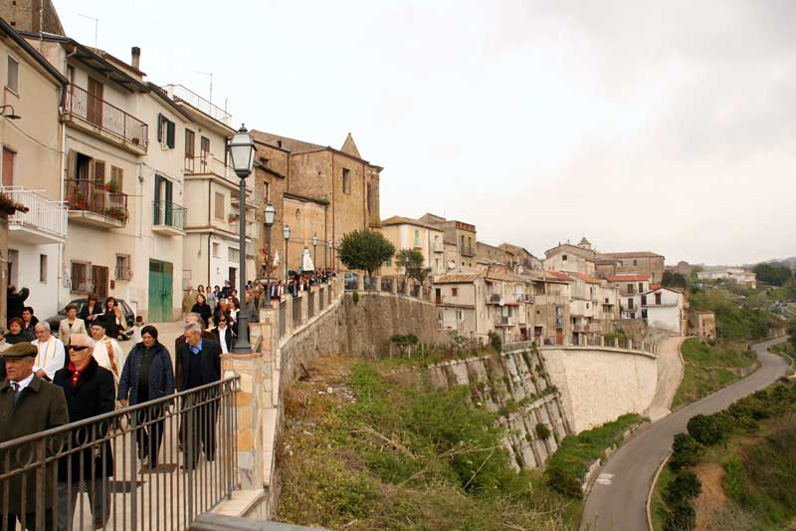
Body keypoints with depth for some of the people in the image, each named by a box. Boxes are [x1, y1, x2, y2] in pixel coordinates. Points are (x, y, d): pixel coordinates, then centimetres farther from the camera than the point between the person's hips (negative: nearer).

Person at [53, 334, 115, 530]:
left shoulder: (103, 375, -6)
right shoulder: (60, 375, 8)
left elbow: (106, 409, -11)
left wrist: (98, 437, -18)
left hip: (92, 441, -3)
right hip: (65, 441, 3)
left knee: (97, 484, 15)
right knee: (64, 488, 6)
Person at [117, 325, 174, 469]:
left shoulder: (162, 353, 1)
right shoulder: (135, 351, 7)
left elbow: (169, 376, -1)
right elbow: (126, 374, 8)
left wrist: (168, 397, -8)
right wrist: (123, 395, 2)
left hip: (155, 395, -2)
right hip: (137, 395, 2)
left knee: (154, 427, 5)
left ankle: (152, 458, 20)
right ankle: (143, 444, 36)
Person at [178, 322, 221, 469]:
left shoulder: (213, 347, -7)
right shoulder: (184, 349, 3)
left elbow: (220, 369, -3)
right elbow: (183, 372, 11)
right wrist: (182, 390, 5)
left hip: (210, 393, -1)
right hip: (192, 393, 2)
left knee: (209, 425, 14)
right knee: (191, 429, -4)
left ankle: (210, 452, 37)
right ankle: (190, 462, 1)